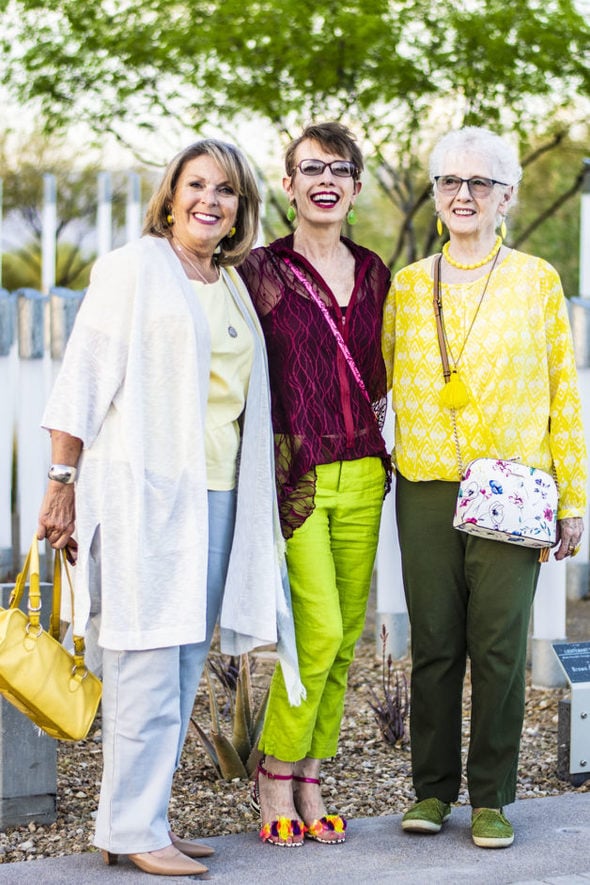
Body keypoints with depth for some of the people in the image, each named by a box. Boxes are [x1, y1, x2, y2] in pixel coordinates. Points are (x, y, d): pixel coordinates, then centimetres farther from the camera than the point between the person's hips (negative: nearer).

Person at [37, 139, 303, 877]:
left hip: (215, 495, 7)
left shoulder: (236, 288, 18)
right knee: (148, 660, -8)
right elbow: (81, 380, -3)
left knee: (185, 663, 7)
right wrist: (63, 482, -8)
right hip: (144, 490, -7)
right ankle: (130, 830, -1)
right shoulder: (132, 268, 0)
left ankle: (145, 819, 14)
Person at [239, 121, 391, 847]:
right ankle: (274, 776, 5)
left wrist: (371, 439, 12)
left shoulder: (373, 272, 12)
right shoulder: (262, 270, -3)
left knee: (345, 636, 6)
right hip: (293, 475, -5)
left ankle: (309, 783, 17)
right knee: (319, 630, -13)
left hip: (361, 474, 5)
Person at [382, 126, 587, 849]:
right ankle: (433, 789, 18)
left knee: (499, 646, -1)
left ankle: (490, 798, 10)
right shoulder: (407, 286, 10)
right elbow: (378, 380, 16)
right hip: (426, 489, 2)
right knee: (434, 644, 5)